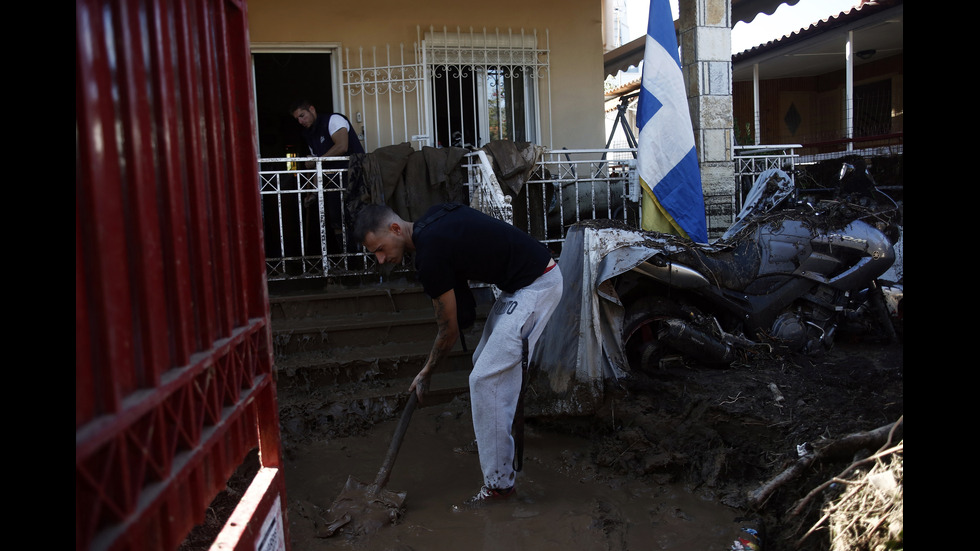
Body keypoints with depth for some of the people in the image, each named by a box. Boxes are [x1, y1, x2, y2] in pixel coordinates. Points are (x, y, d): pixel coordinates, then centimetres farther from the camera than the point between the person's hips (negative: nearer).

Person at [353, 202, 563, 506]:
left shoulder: (430, 254, -21)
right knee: (487, 361, 21)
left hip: (536, 285, -10)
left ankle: (499, 482, -3)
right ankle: (494, 442, 39)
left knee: (486, 377, -11)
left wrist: (425, 374, 5)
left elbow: (449, 329, -10)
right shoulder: (431, 217, 4)